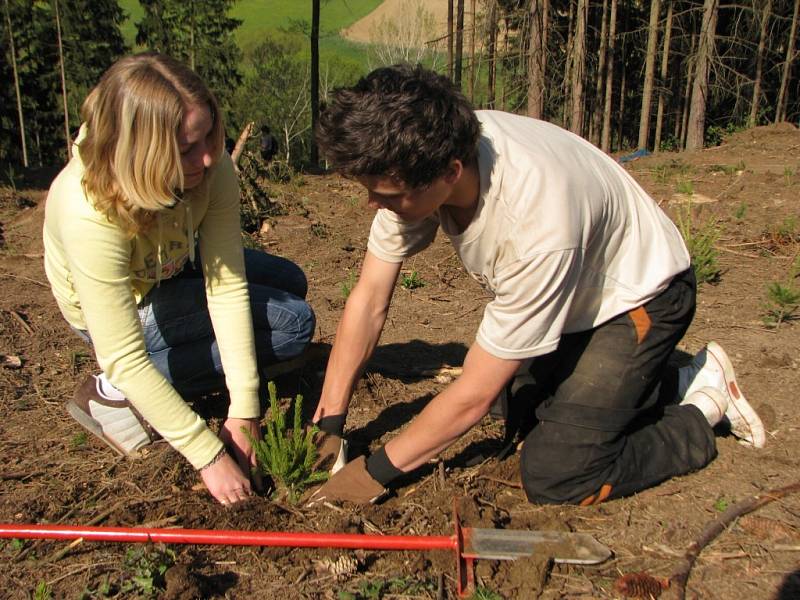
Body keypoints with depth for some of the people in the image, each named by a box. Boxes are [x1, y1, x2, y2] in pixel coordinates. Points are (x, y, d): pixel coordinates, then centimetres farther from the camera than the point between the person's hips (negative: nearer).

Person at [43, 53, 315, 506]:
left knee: (289, 284, 15)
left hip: (175, 267, 6)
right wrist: (210, 456, -37)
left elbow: (227, 286, -27)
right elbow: (123, 358, -38)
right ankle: (116, 395, -12)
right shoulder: (91, 216, -41)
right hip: (119, 307, -6)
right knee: (292, 323, -16)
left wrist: (244, 409, -28)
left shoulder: (211, 167, -28)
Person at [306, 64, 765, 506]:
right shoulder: (415, 166, -22)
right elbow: (369, 302, -12)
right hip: (575, 292, 8)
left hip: (640, 295, -7)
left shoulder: (536, 222, -41)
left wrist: (377, 470, -20)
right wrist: (328, 425, -13)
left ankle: (704, 406, 8)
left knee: (556, 475, -14)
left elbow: (476, 393, -30)